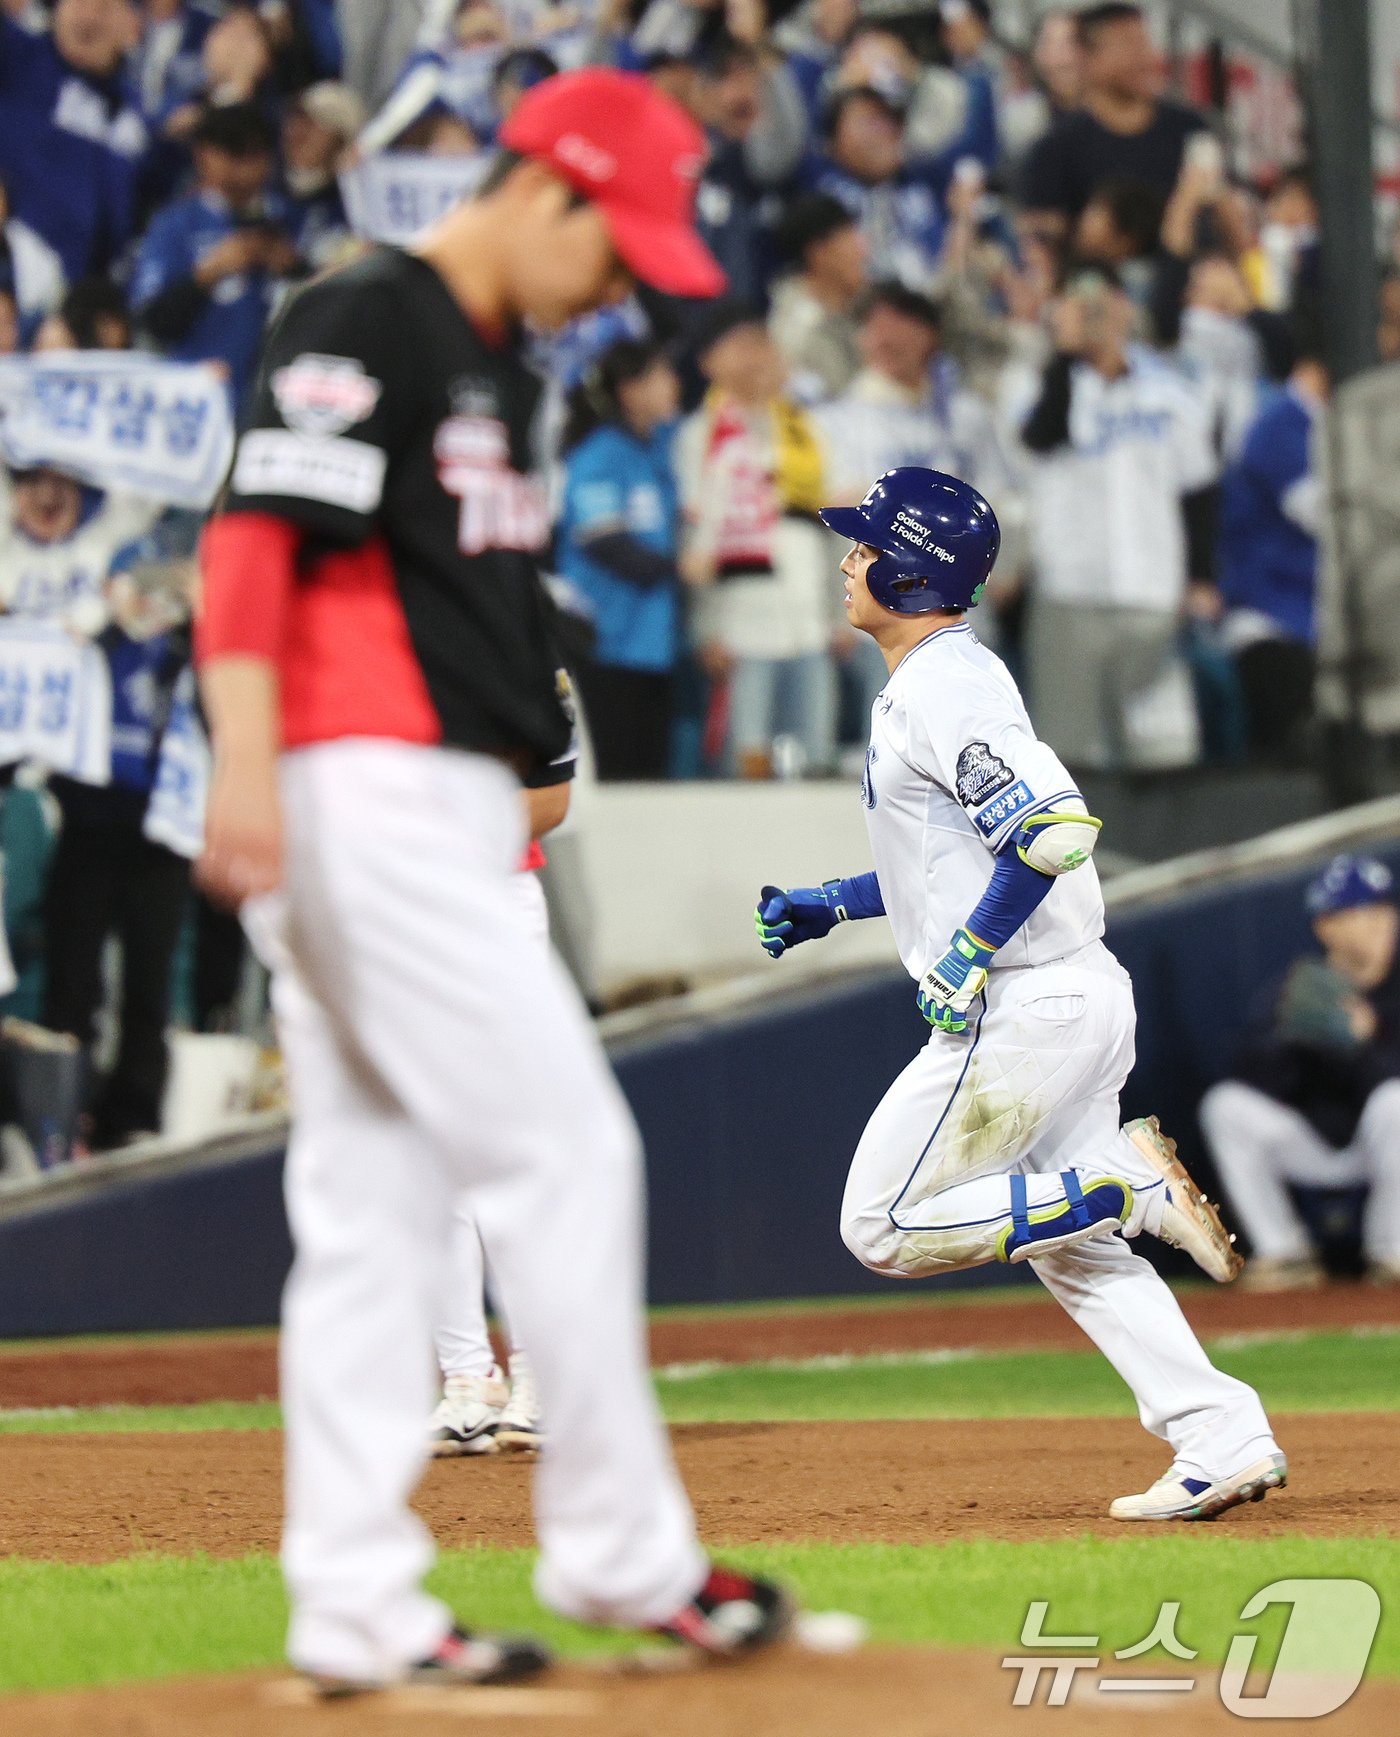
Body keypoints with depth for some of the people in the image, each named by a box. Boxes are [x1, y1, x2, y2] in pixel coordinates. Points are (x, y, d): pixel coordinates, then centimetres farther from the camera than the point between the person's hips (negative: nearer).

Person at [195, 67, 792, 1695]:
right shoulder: (364, 325, -10)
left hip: (450, 818, 10)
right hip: (369, 796, -10)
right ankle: (622, 1557, 2)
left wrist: (511, 822, 22)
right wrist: (246, 766, -32)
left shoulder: (494, 362, 20)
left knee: (377, 1200, 7)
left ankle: (354, 1606, 7)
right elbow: (250, 538, -20)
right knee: (565, 1149, -7)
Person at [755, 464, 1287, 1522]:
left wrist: (969, 953, -21)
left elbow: (1058, 827, -27)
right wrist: (833, 906, 23)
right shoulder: (937, 676, 16)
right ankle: (1224, 1444, 5)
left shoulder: (942, 688, -16)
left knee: (886, 1227, -2)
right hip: (1084, 997, 10)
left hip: (1020, 1009, -10)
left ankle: (1130, 1184, -9)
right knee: (1073, 1248, 14)